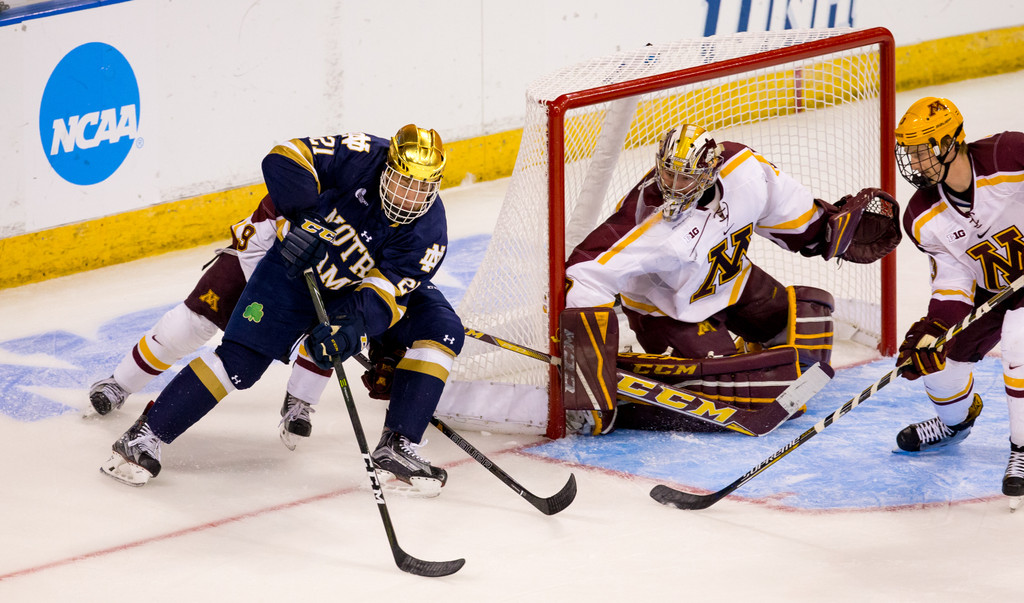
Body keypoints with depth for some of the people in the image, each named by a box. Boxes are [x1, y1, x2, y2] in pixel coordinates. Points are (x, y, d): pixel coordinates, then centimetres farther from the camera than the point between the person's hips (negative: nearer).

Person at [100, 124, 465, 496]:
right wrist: (305, 220, -39)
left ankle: (396, 448, -14)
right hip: (299, 266, -2)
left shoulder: (429, 232, -25)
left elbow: (384, 293, -32)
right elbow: (285, 159, -30)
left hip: (364, 285, 2)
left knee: (442, 332, -17)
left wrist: (350, 326, -50)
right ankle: (146, 436, -7)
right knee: (241, 357, -16)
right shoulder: (362, 158, -27)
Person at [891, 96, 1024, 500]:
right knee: (935, 356, -1)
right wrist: (932, 330, -26)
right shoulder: (924, 219, -14)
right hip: (988, 287, 6)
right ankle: (957, 420, 35)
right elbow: (953, 280, -10)